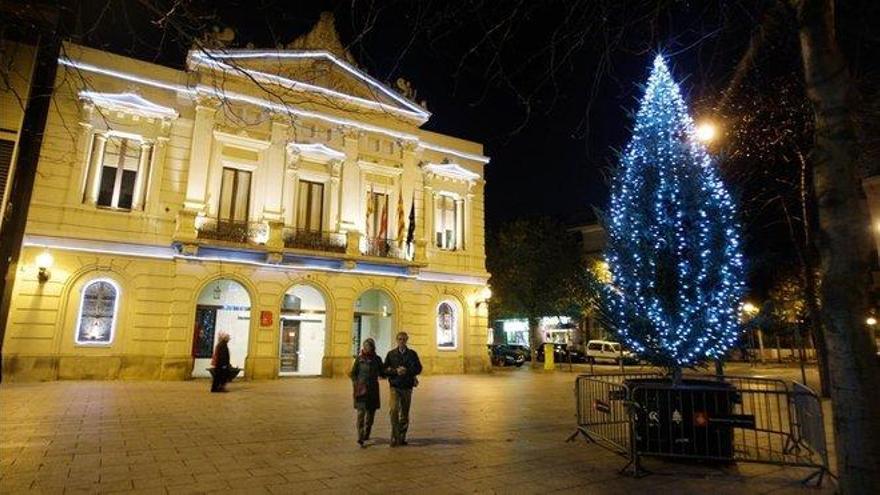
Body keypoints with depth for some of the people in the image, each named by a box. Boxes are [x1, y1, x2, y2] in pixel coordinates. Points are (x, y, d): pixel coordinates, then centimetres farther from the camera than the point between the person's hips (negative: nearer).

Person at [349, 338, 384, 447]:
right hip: (361, 389, -3)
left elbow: (381, 373, 12)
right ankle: (360, 437, -12)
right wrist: (356, 384, -5)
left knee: (371, 413, 10)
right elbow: (353, 373, 4)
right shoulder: (359, 359, -1)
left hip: (373, 389, 3)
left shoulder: (377, 359, 5)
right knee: (361, 412, -10)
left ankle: (366, 434, 27)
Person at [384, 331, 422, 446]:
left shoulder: (412, 354, 6)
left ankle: (402, 437, 21)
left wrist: (407, 371, -13)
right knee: (394, 410, -16)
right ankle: (394, 437, -10)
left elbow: (418, 368, 3)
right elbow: (385, 370, 2)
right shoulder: (391, 354, 4)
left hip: (407, 386, 2)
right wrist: (396, 371, -15)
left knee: (405, 413, 8)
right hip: (395, 386, -1)